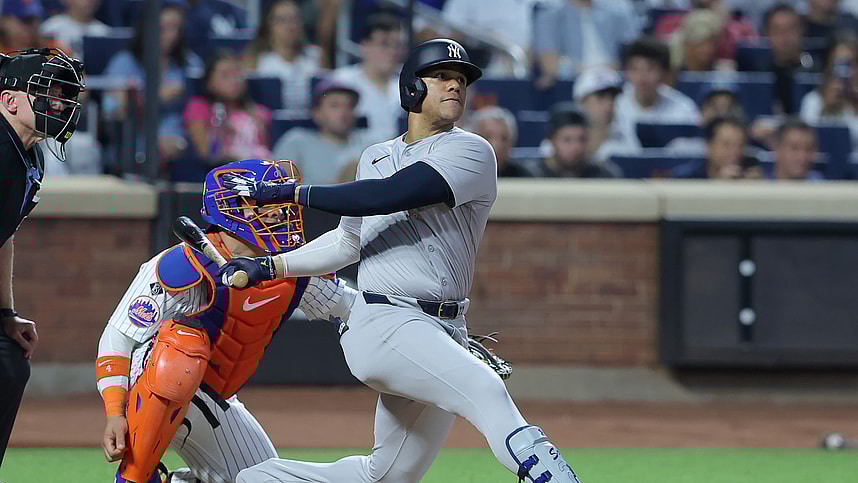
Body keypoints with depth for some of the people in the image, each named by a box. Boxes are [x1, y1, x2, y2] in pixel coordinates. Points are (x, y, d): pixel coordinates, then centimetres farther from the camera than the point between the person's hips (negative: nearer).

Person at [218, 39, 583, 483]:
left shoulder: (470, 153, -1)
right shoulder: (374, 158, 15)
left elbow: (386, 197, -13)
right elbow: (350, 242, 28)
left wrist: (288, 192, -9)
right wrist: (270, 266, 20)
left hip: (442, 336, 1)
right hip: (385, 325, -1)